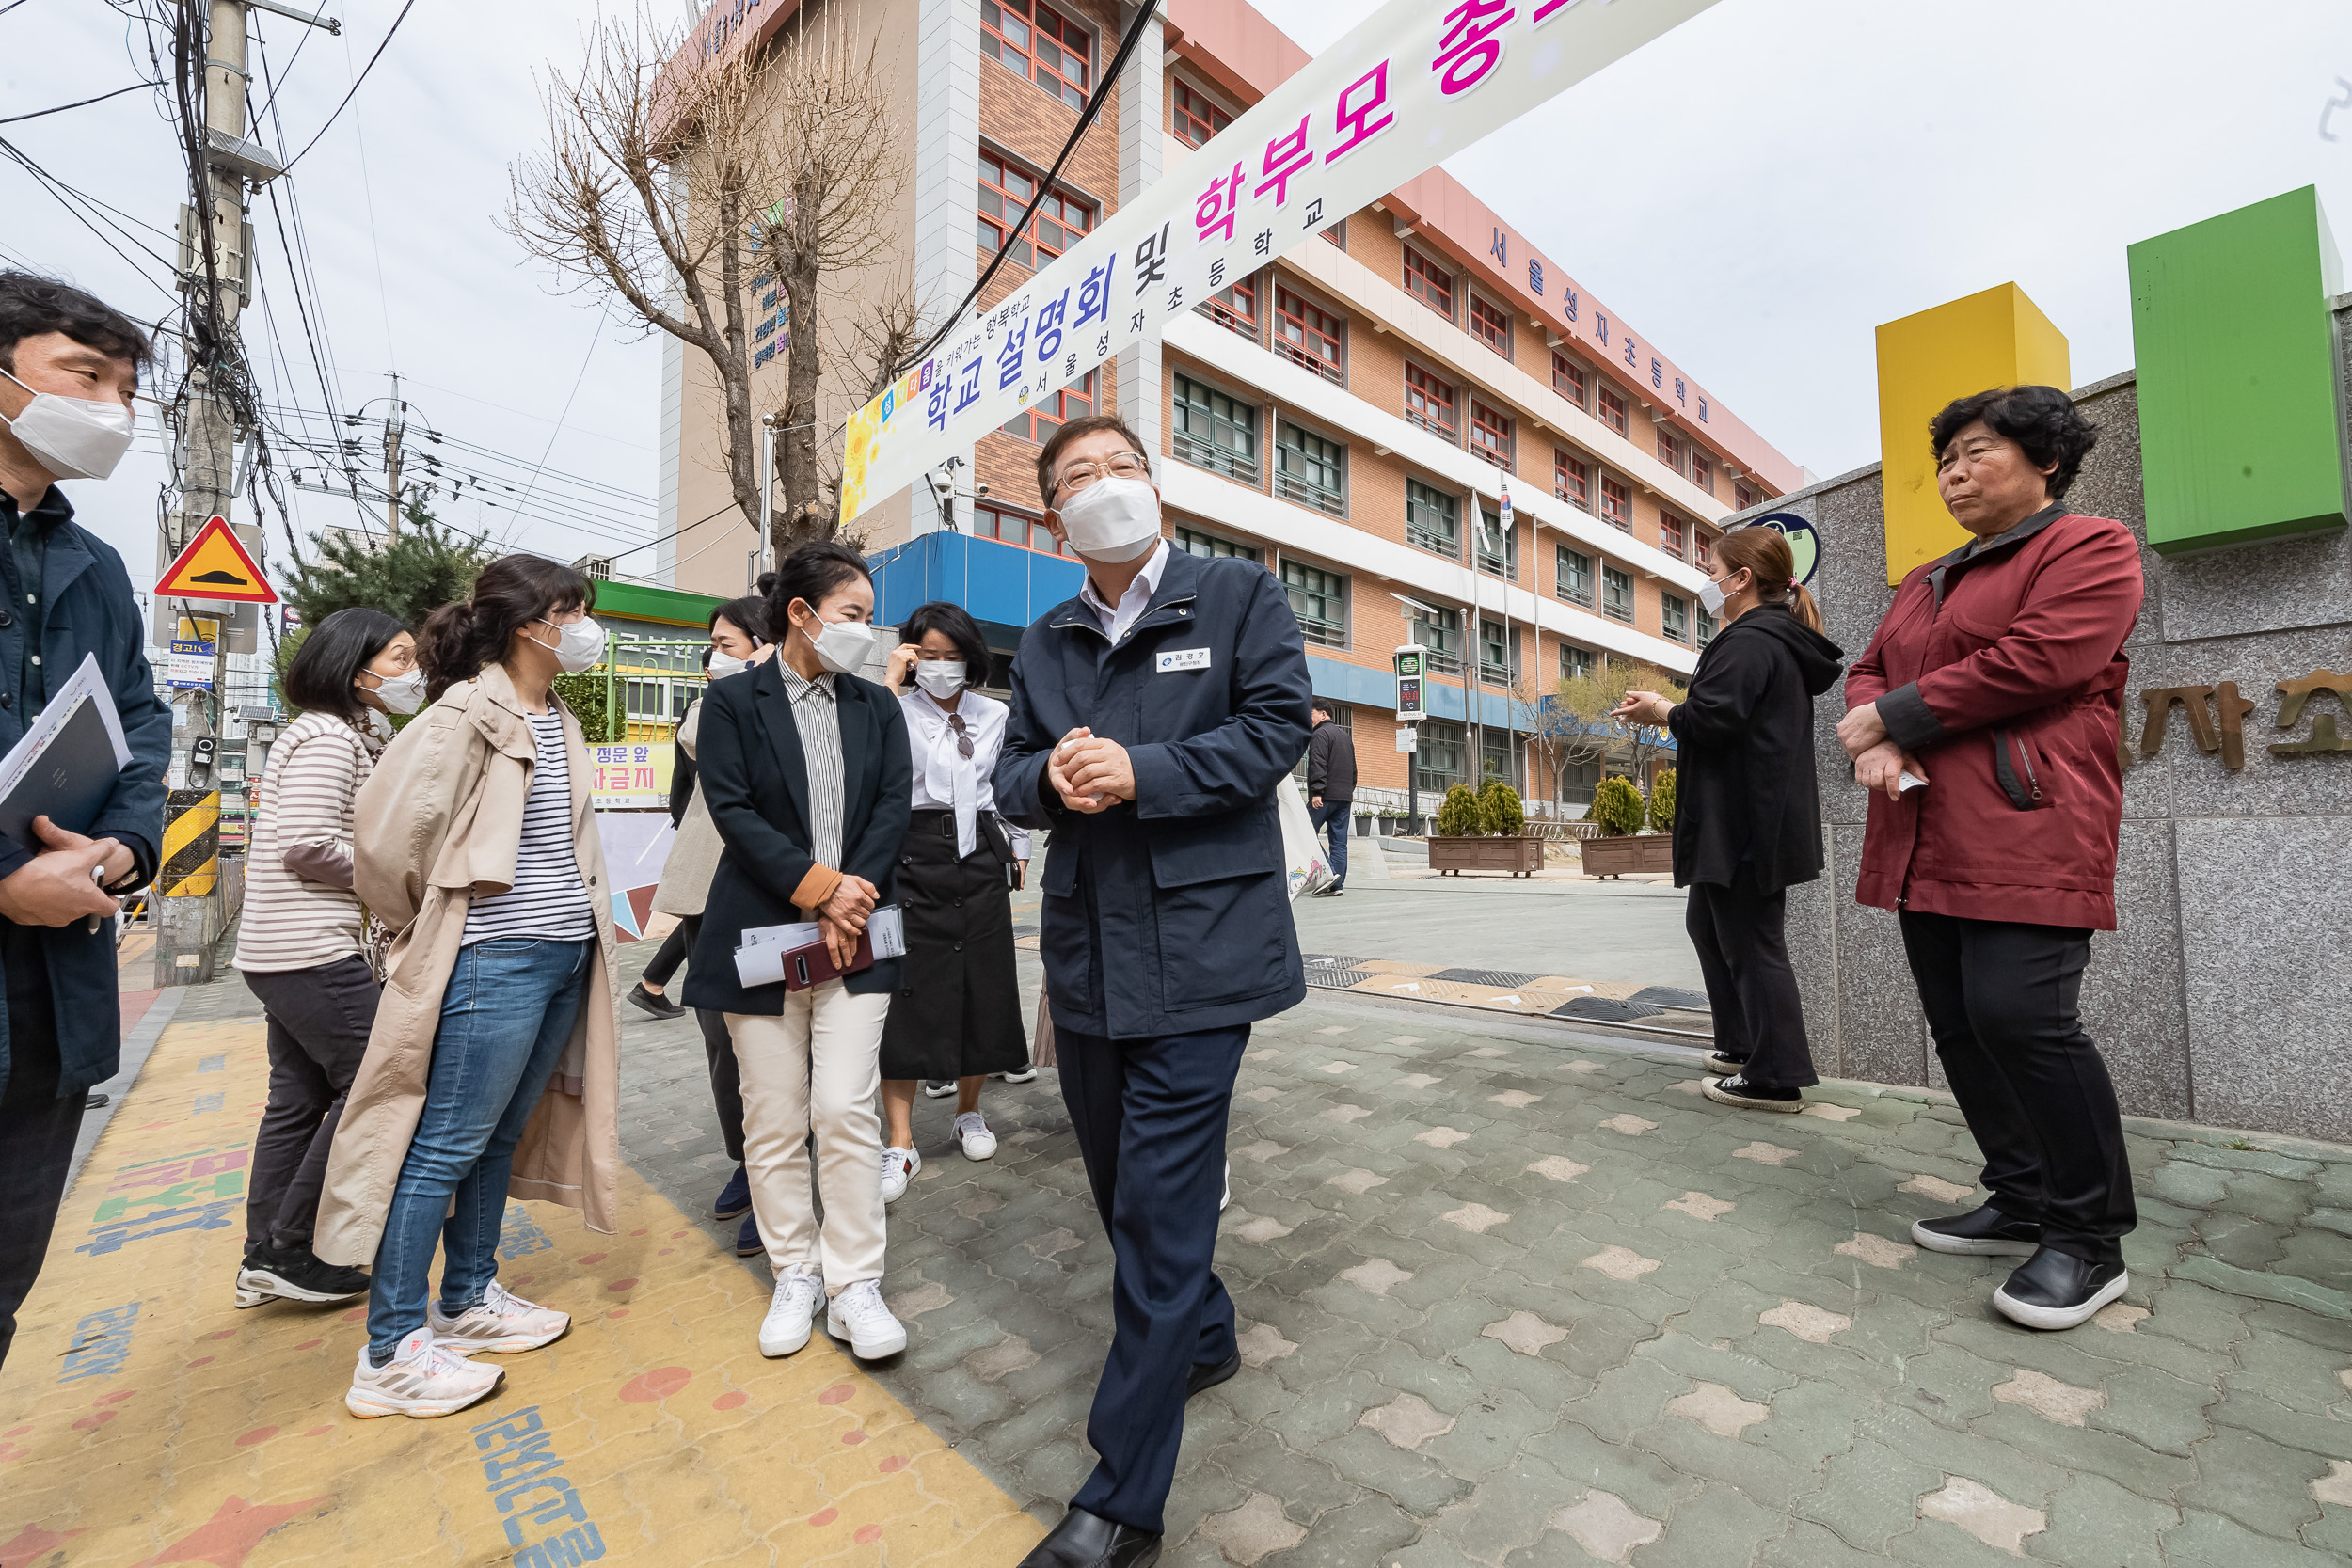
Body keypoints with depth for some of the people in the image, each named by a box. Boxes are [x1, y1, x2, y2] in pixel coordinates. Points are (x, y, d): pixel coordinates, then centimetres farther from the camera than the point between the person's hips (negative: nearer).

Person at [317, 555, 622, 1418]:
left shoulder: (560, 721, 13)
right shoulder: (468, 713, -13)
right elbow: (386, 827, -16)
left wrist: (585, 917, 14)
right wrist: (424, 926, -3)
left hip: (567, 951, 8)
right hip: (496, 957, -8)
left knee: (502, 1134, 17)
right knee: (446, 1144, 2)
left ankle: (468, 1300, 32)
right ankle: (391, 1352, 16)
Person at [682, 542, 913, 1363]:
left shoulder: (878, 707, 11)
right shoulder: (732, 701, 2)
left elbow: (892, 809, 4)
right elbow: (732, 810, -8)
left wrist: (853, 898, -8)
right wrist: (818, 888, -14)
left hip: (853, 939, 2)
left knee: (847, 1110, -3)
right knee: (774, 1120, 8)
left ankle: (853, 1287, 12)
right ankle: (795, 1277, 26)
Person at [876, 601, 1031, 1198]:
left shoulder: (994, 715, 10)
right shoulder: (896, 709, -1)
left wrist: (1019, 851, 17)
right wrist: (890, 684, -17)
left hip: (981, 860, 3)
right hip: (914, 859, -3)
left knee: (983, 988, 8)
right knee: (908, 992, -2)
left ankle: (969, 1111, 29)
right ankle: (901, 1144, 8)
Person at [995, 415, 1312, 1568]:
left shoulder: (1240, 596, 2)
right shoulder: (1044, 644, 14)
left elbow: (1276, 727, -8)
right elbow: (1011, 777, 13)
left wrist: (1141, 772, -19)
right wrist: (1051, 779, -11)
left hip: (1199, 945, -5)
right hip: (1086, 948, 6)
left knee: (1159, 1203, -3)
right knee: (1125, 1184, 19)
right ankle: (1203, 1339, 47)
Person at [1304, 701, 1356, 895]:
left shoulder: (1321, 734, -5)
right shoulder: (1346, 735, 23)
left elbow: (1318, 764, -16)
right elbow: (1353, 767, 25)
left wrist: (1317, 791, -20)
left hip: (1325, 796, -8)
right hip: (1345, 796, 8)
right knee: (1339, 841, 5)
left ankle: (1329, 872, -15)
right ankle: (1337, 885, 3)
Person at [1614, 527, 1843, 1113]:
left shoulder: (1748, 641, -16)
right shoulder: (1783, 640, 18)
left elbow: (1714, 719, -27)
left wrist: (1661, 712, -8)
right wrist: (1666, 710, 11)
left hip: (1743, 824, -11)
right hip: (1759, 819, 11)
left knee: (1750, 943, -2)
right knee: (1707, 923, 20)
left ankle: (1776, 1078, 9)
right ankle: (1744, 1045, 30)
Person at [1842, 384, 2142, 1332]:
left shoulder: (2091, 547, 2)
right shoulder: (1923, 584, 25)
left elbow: (2035, 661, -13)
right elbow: (1869, 673, 16)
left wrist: (1896, 716, -8)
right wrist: (1873, 741, -6)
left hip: (2023, 830, -7)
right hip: (1924, 839, 8)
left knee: (2017, 1015, -13)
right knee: (1958, 1021, 8)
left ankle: (2091, 1242, 4)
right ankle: (2023, 1205, 21)